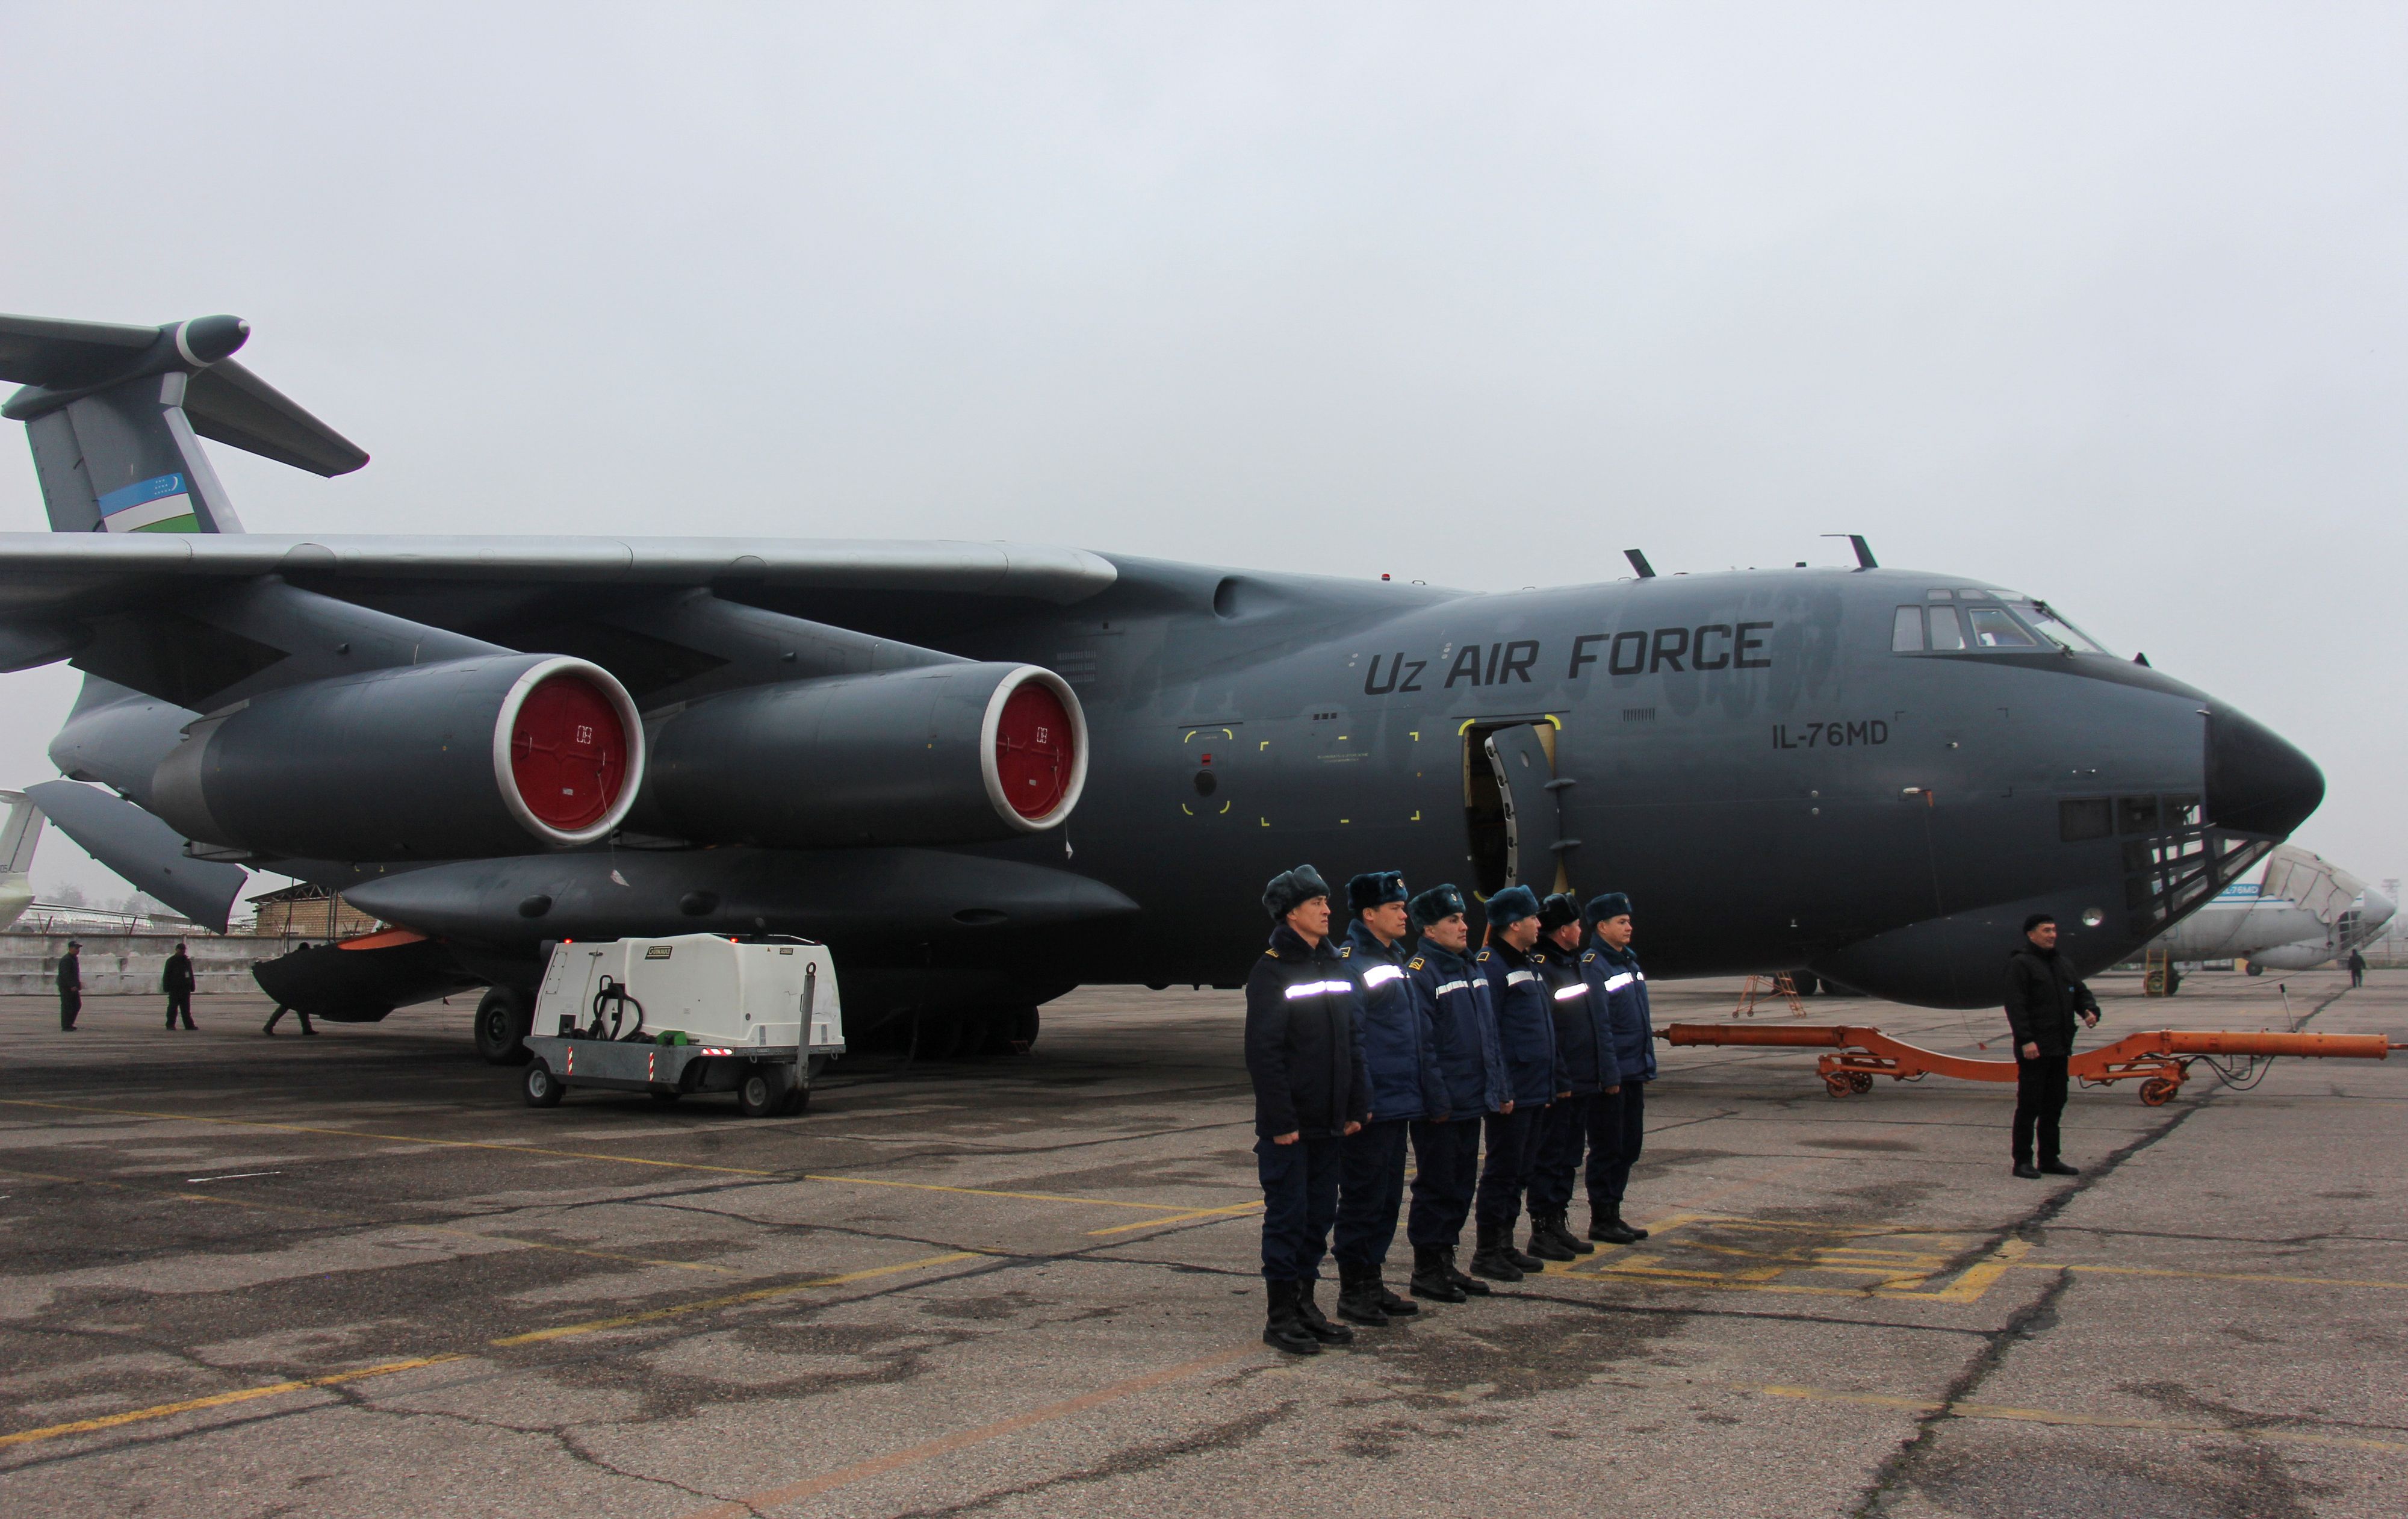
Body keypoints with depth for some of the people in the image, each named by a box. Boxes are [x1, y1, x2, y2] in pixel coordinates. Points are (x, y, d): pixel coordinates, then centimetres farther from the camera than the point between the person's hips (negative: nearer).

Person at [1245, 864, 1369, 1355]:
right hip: (1288, 1126, -7)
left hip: (1328, 1124, 7)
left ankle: (1305, 1303, 23)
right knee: (1287, 1214, 0)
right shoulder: (1272, 971, -11)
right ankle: (1281, 1315, 9)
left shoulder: (1333, 967, 12)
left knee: (1319, 1214, 12)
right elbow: (1263, 1052, -15)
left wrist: (1356, 1106, 9)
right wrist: (1280, 1120, -18)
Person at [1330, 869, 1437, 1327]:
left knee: (1388, 1198, 14)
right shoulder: (1349, 963, -13)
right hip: (1372, 1109, -9)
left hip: (1400, 1105, 9)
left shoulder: (1395, 960, 16)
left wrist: (1428, 1088, 17)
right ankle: (1353, 1292, 9)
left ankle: (1373, 1282, 24)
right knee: (1363, 1198, -1)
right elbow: (1347, 1039, -18)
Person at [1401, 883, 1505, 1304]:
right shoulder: (1419, 974, -14)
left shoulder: (1470, 969, 14)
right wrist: (1437, 1099, -20)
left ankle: (1446, 1262, 24)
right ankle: (1426, 1270, 11)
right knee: (1436, 1186, 0)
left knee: (1462, 1185, 14)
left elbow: (1489, 1031, 18)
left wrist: (1497, 1086, 13)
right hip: (1440, 1110, -8)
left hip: (1471, 1103, 8)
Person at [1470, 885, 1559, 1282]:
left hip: (1535, 1091, 9)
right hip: (1511, 1093, -9)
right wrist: (1499, 1090, -21)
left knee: (1520, 1169, 14)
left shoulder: (1529, 964, 16)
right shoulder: (1489, 965, -14)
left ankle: (1505, 1245, 24)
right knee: (1502, 1170, -2)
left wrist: (1549, 1084, 18)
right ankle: (1487, 1253, 6)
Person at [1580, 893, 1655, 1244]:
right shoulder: (1593, 966, -14)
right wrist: (1609, 1072, -20)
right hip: (1610, 1074, -9)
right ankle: (1601, 1220, 10)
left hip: (1633, 1073, 9)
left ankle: (1613, 1213, 23)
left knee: (1629, 1145, 13)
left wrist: (1647, 1064, 16)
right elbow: (1597, 1025, -18)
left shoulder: (1629, 961, 14)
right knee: (1607, 1147, 0)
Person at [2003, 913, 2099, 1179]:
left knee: (2054, 1105, 13)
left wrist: (2091, 1010, -3)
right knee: (2029, 1106, -4)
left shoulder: (2063, 963, 16)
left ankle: (2049, 1159, 21)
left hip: (2059, 1048, 8)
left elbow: (2080, 992, 20)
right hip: (2034, 1049, -8)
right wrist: (2026, 1040, -22)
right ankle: (2023, 1161, 3)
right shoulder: (2020, 963, -9)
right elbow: (2015, 1005, -15)